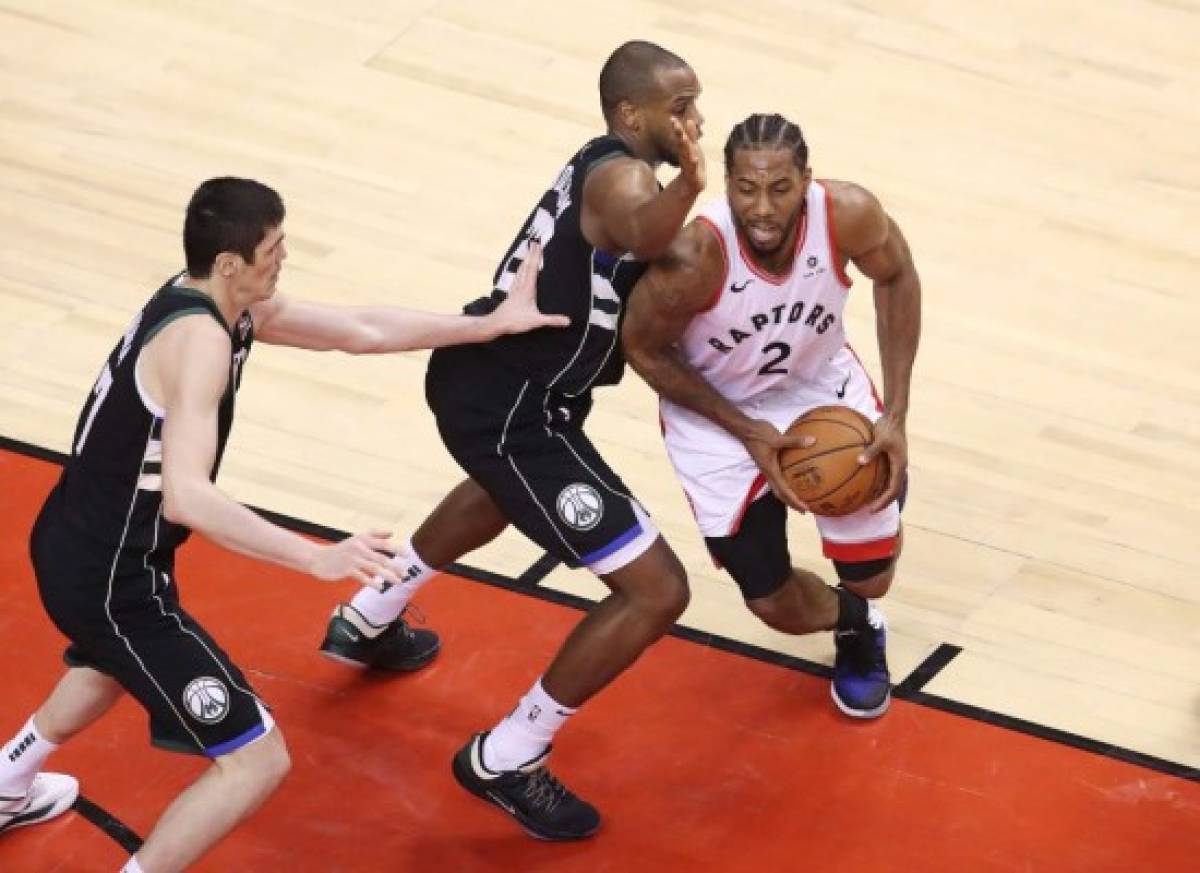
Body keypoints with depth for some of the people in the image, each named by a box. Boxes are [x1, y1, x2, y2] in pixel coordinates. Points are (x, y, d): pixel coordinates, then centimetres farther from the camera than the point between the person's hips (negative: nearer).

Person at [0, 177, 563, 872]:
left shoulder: (220, 303, 2)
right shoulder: (200, 339, -28)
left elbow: (362, 330, 10)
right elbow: (186, 496, -39)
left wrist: (493, 324, 12)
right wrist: (320, 558, -43)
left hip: (74, 547, 10)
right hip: (113, 580, -10)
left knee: (117, 663, 44)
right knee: (258, 760, -6)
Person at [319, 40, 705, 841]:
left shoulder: (607, 165, 9)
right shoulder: (623, 176, -21)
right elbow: (642, 236, -46)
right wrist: (690, 185, -67)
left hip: (480, 374, 11)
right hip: (511, 411, -11)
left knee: (503, 494, 45)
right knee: (657, 591, -9)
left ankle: (368, 620, 63)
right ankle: (505, 761, 3)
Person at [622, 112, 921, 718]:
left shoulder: (848, 215, -30)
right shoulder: (694, 257, -37)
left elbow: (895, 277, -6)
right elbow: (643, 350, -16)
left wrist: (895, 413, -10)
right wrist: (745, 431, -17)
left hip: (820, 384, 2)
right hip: (716, 410, -2)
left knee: (871, 578, -2)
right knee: (778, 608, -2)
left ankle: (859, 631, 38)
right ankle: (854, 623, 36)